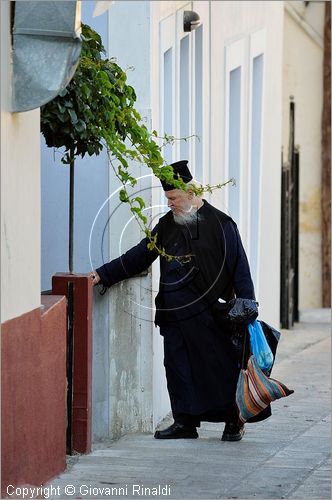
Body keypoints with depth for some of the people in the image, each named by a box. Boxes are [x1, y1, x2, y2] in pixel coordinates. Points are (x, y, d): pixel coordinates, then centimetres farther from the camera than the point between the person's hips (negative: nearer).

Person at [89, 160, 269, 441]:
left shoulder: (220, 224, -3)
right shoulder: (167, 225, 13)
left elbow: (239, 268, -3)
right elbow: (139, 257, 15)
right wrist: (103, 274, 7)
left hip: (209, 313, -5)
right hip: (174, 314, 5)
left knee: (219, 367, -1)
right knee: (178, 368, 5)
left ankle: (233, 422, 11)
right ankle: (185, 423, 12)